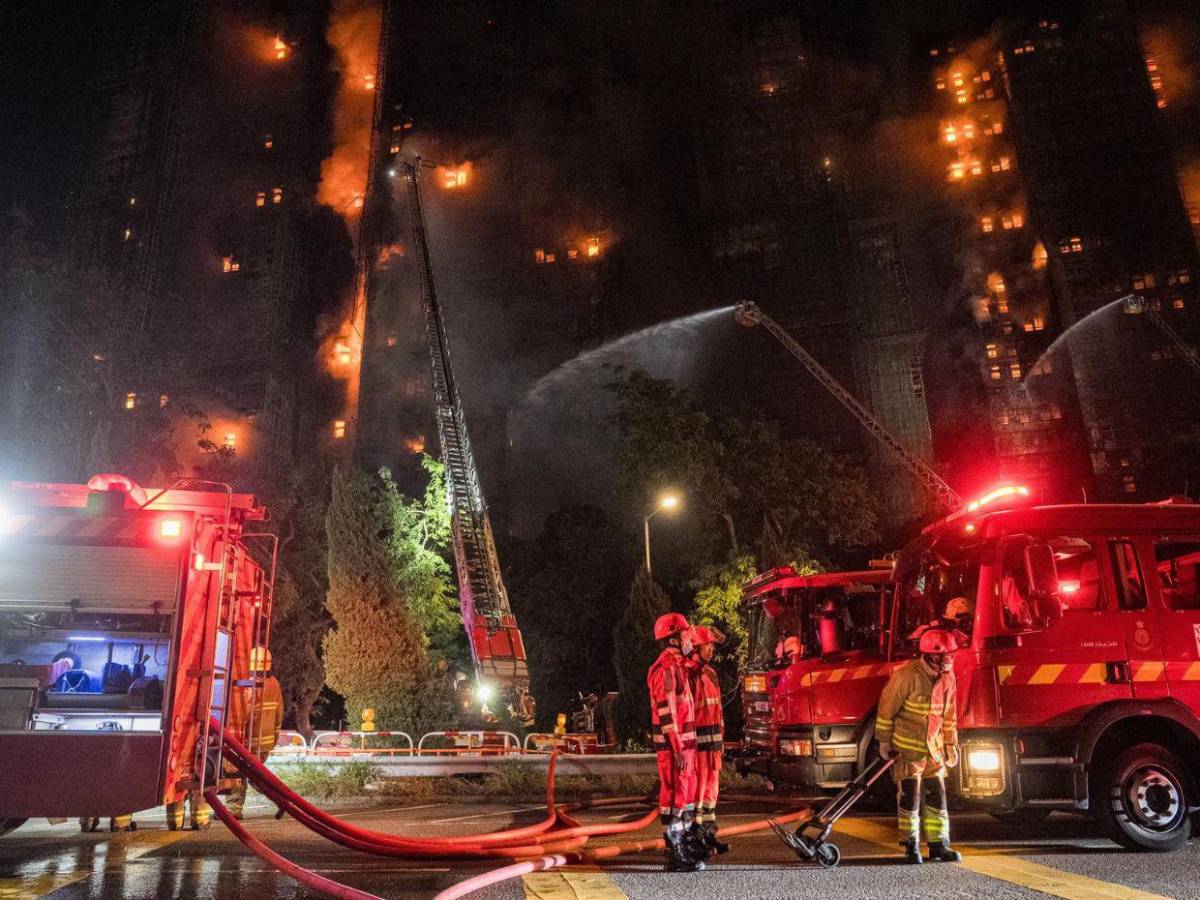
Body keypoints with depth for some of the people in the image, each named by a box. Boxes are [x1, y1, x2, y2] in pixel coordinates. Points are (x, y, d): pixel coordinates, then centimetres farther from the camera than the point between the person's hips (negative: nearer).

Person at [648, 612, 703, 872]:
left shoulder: (676, 666, 17)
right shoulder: (666, 668, -15)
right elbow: (666, 712, -21)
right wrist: (678, 750, -22)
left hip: (684, 744, 10)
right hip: (674, 746, -10)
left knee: (686, 795, 16)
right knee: (674, 797, -4)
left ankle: (684, 846, 26)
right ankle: (674, 856, 2)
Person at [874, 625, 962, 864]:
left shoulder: (947, 677, 1)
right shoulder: (907, 675, -19)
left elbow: (949, 716, 13)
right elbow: (887, 707, -12)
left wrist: (951, 745, 13)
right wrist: (884, 740, -7)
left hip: (933, 748, 6)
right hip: (907, 748, -6)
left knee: (937, 797, 7)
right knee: (909, 798, 0)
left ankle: (938, 845, 17)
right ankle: (911, 847, 11)